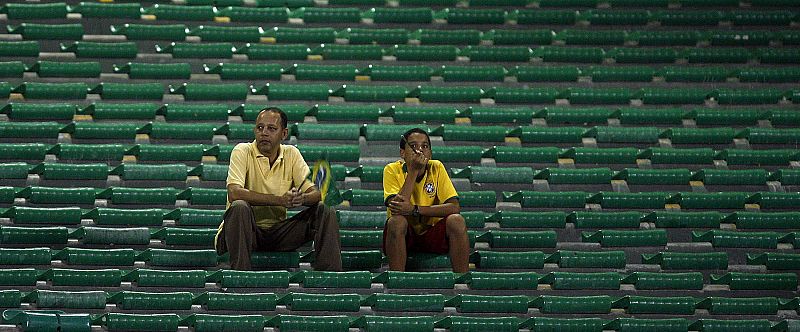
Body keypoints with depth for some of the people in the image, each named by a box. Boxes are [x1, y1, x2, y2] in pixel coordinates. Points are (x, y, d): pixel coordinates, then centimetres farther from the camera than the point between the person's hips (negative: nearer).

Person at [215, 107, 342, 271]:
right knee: (239, 207, -35)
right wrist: (280, 200, -32)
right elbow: (234, 193, -25)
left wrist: (302, 198, -28)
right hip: (246, 231, -4)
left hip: (277, 231, 4)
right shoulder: (243, 151, -9)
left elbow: (315, 194, -2)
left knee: (325, 211, -9)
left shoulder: (291, 154, 4)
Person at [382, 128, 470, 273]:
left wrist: (415, 209, -25)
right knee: (396, 221, -33)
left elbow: (454, 207, -14)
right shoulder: (392, 170, -8)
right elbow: (396, 209, -23)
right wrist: (413, 171, -23)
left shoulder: (436, 168, -3)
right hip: (403, 234, -2)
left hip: (431, 234, 2)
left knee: (457, 221, -25)